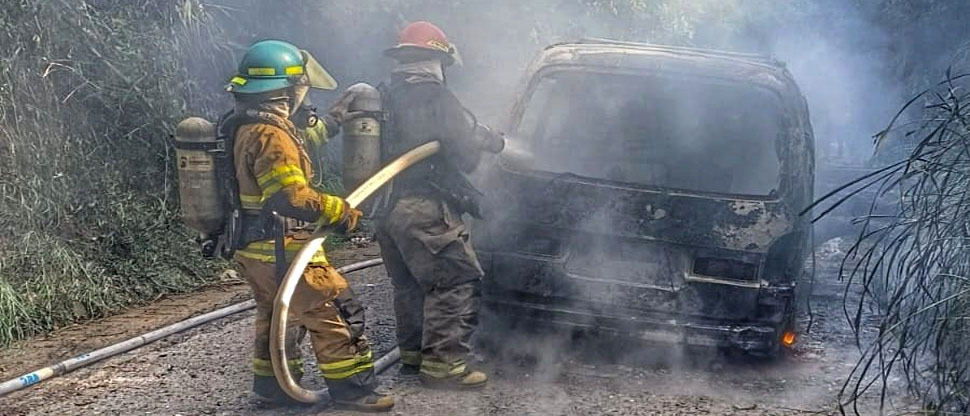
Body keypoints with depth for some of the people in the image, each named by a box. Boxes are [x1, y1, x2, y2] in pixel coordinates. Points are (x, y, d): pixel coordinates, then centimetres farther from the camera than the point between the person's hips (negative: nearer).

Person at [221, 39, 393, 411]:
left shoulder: (241, 127, 9)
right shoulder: (268, 133, -22)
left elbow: (290, 151, 26)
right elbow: (292, 197, -30)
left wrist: (330, 121, 30)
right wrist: (340, 212, -20)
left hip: (251, 247, 10)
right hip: (279, 249, -10)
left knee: (276, 315, 22)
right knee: (332, 310, -2)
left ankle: (272, 383, 30)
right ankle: (352, 387, 2)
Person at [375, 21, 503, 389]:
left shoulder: (387, 98, 14)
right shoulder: (435, 97, -11)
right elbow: (466, 153, -13)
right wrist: (486, 140, 9)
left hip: (390, 209, 9)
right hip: (427, 210, -9)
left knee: (410, 285, 19)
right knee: (457, 281, -5)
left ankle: (413, 353, 27)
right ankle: (443, 363, -8)